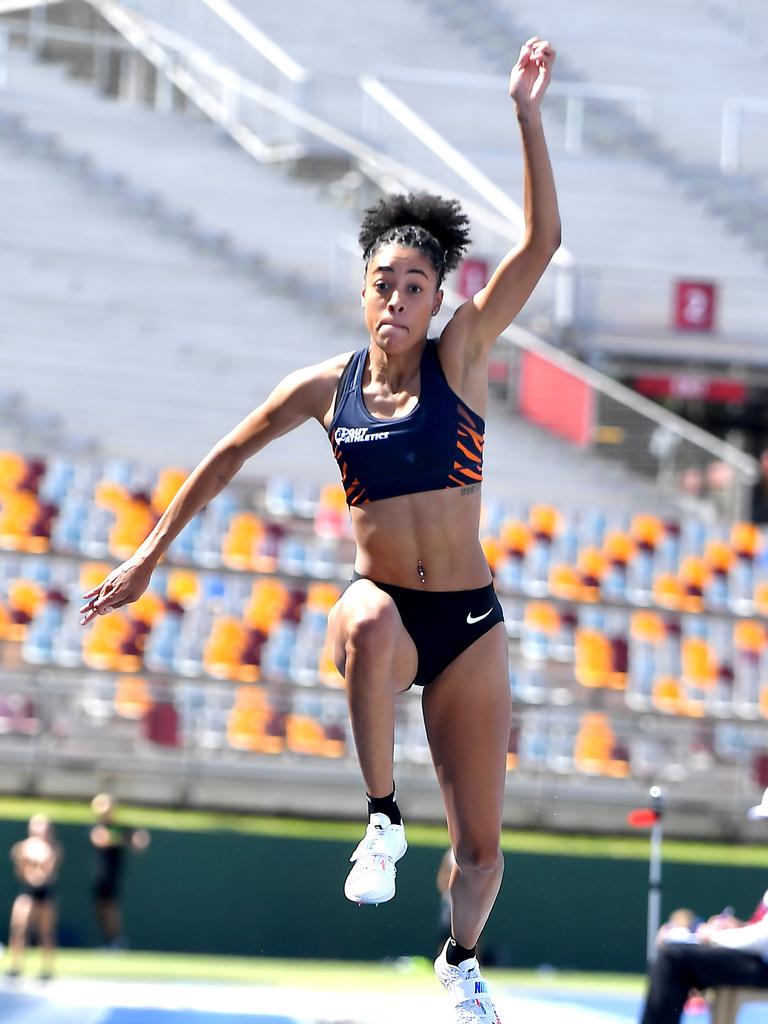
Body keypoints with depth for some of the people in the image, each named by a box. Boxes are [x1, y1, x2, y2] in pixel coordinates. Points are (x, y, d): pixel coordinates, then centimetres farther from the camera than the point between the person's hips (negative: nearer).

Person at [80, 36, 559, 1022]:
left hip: (469, 623, 0)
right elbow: (227, 457, 15)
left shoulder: (460, 359, -3)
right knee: (373, 626, -42)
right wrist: (150, 553, 16)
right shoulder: (326, 387, 2)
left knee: (481, 846, 4)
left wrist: (528, 116, -21)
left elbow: (539, 244, -13)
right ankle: (382, 821, -28)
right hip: (380, 601, 0)